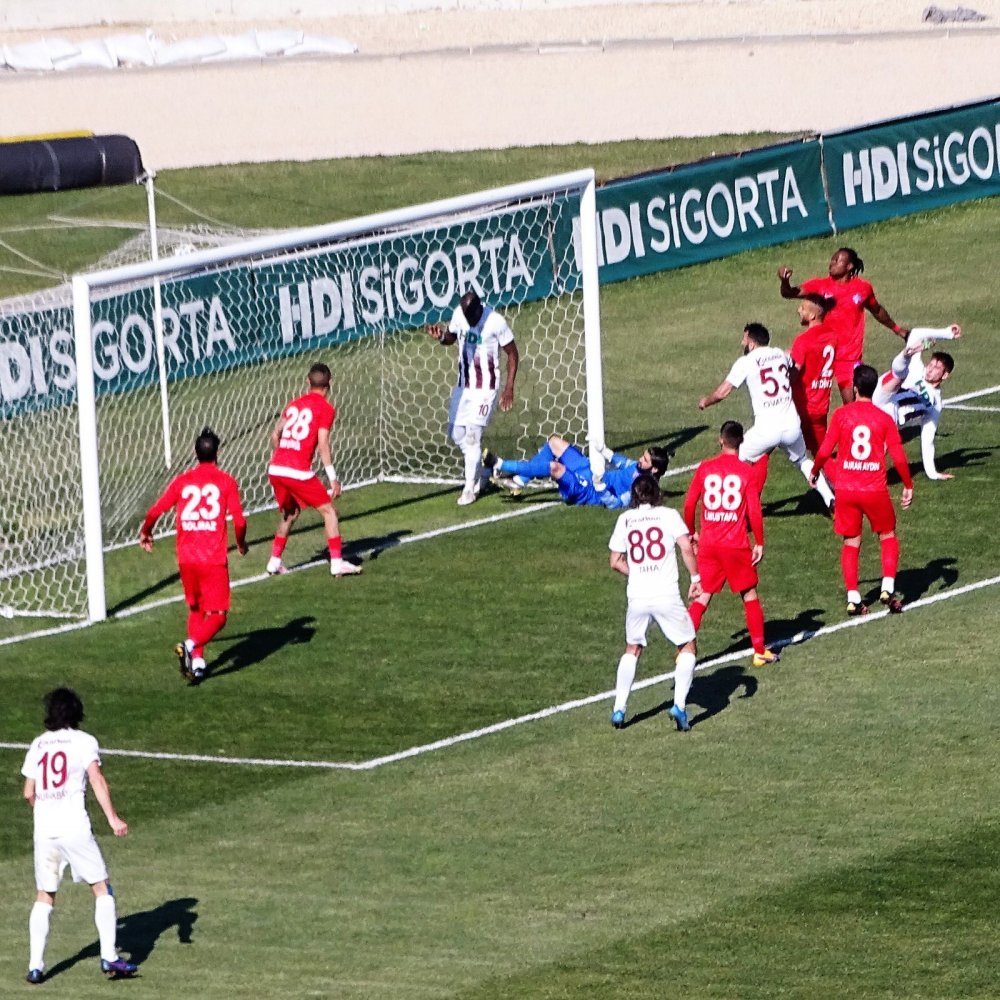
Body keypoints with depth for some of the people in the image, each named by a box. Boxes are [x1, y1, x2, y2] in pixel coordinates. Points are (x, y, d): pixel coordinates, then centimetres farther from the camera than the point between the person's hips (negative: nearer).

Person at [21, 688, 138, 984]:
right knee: (102, 889, 5)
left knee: (44, 896, 12)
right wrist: (113, 818, -18)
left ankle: (35, 965, 5)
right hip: (75, 827, -4)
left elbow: (28, 793, 15)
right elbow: (97, 780, -13)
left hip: (43, 829, 4)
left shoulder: (37, 745, 12)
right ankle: (109, 958, -4)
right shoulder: (83, 741, 0)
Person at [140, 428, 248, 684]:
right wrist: (241, 543, 14)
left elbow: (154, 512, 4)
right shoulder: (226, 481, -1)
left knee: (195, 610, 22)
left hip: (186, 558, 3)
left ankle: (197, 661, 13)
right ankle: (190, 645, -25)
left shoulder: (182, 481, 6)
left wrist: (145, 533, 24)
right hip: (214, 558, -3)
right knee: (217, 616, 0)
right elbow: (239, 521, -7)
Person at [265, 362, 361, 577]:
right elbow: (323, 445, -9)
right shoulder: (326, 408, -1)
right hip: (299, 471, -6)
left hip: (275, 469, 6)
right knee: (329, 511, 5)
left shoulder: (294, 404, 17)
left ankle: (274, 562, 25)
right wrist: (333, 478, -7)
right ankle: (337, 562, -2)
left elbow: (275, 435, 18)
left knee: (289, 514, 26)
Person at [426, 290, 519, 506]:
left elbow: (512, 354, -9)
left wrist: (509, 387, -14)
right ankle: (477, 473, 29)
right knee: (456, 433, 10)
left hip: (485, 387, -6)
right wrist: (441, 337, -11)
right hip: (463, 384, 6)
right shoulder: (459, 314, -4)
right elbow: (451, 336, 14)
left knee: (472, 435, -11)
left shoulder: (496, 322, -19)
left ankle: (470, 488, -2)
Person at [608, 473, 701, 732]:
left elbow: (615, 562, 11)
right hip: (667, 595, -3)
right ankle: (679, 704, -3)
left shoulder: (625, 520, 8)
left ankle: (619, 708, 17)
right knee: (687, 647, 12)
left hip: (637, 596, 3)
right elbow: (686, 548, -11)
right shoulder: (668, 515, 0)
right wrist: (695, 578, -1)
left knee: (632, 649, 22)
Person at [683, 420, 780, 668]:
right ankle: (760, 651, 15)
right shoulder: (746, 471, -6)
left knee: (703, 597, 7)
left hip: (708, 545, 2)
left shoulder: (705, 468, 1)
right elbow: (754, 511, -10)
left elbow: (689, 505, 2)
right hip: (737, 545, -2)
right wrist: (759, 543, 0)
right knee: (750, 596, 12)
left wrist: (692, 533, 18)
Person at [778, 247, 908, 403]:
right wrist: (785, 281, -33)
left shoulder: (863, 288, 4)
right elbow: (789, 293, -11)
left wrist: (897, 329, 34)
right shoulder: (820, 285, -1)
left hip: (850, 356, 0)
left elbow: (877, 310, 22)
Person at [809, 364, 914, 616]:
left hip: (846, 490, 0)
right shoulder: (884, 419, -3)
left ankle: (853, 598, 4)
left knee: (851, 543, 12)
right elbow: (899, 457, -3)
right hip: (875, 490, 0)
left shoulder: (841, 415, -4)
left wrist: (815, 471, 14)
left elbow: (825, 451, -5)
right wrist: (908, 486, 9)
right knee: (888, 536, 18)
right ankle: (887, 588, 3)